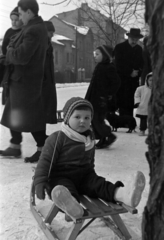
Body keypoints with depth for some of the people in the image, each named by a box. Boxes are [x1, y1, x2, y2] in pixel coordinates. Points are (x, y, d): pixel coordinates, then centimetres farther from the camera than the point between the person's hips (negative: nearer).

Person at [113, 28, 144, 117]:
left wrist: (137, 72, -5)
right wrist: (130, 72, -10)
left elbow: (141, 64, 15)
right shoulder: (119, 47, -1)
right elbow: (118, 65, -8)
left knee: (131, 103, 2)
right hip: (122, 79, -4)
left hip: (134, 80, 4)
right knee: (123, 103, -9)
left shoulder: (139, 49, 13)